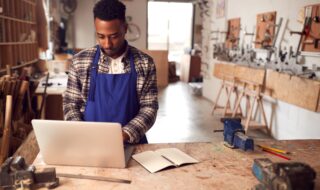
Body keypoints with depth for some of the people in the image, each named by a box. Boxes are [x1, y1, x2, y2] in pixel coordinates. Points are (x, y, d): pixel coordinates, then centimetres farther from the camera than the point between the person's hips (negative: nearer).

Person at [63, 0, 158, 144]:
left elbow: (149, 108, -3)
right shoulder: (80, 61, 0)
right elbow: (70, 103, 5)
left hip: (130, 143, 0)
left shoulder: (144, 63, -3)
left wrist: (125, 134, -17)